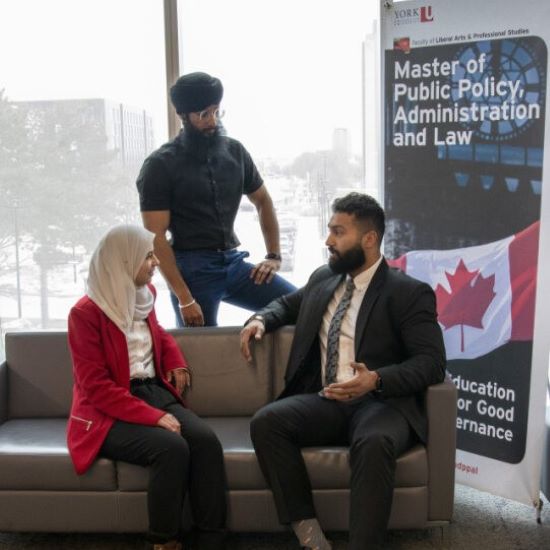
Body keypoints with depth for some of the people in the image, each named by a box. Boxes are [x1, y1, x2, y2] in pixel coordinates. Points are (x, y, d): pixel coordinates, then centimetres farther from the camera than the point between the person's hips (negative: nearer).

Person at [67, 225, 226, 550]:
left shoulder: (144, 295, 8)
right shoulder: (86, 312, -12)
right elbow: (96, 387, -17)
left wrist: (176, 362, 12)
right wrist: (153, 416, -23)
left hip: (155, 392, 6)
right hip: (109, 413, -6)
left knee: (206, 440, -23)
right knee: (172, 447, -32)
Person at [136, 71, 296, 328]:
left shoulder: (234, 151, 7)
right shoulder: (160, 165, -6)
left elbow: (263, 201, 21)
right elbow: (156, 237, -10)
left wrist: (274, 255, 9)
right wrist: (184, 299, -16)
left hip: (233, 263, 4)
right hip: (193, 269, -4)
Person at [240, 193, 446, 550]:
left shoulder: (409, 293, -2)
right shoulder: (322, 279, 16)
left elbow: (432, 363, -10)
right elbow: (287, 303, 35)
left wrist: (377, 380, -27)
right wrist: (261, 319, 12)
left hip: (382, 403, -5)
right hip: (324, 402, 5)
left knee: (375, 443, -39)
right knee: (266, 421, -23)